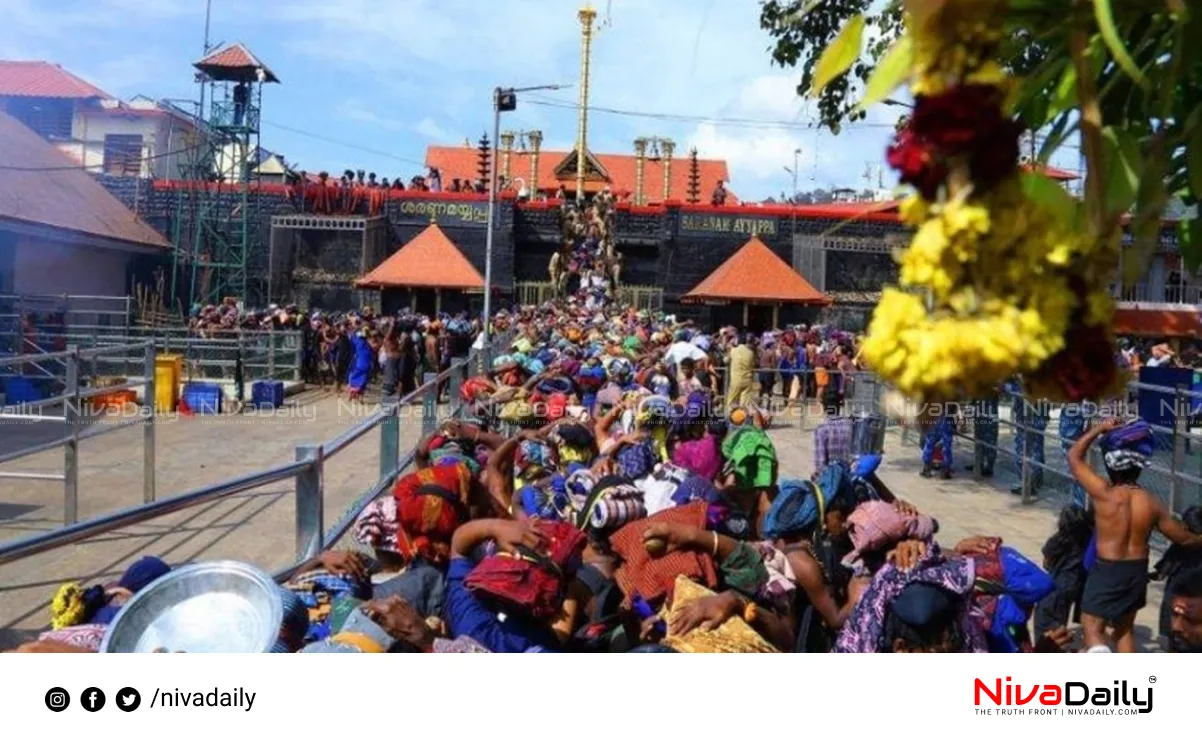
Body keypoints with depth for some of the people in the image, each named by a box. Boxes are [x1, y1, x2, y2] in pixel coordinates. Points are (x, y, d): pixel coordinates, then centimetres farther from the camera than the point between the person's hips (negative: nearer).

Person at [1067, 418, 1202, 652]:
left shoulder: (1104, 494, -19)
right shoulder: (1152, 503, -6)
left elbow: (1074, 456, -9)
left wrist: (1099, 429, -2)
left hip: (1107, 570, -5)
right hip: (1138, 571, 5)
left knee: (1092, 628, 2)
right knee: (1125, 629, 21)